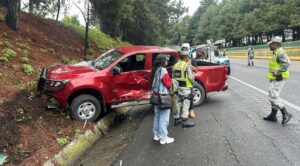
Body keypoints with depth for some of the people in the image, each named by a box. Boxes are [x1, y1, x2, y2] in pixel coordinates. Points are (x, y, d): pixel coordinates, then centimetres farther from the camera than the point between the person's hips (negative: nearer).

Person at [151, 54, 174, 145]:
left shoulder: (155, 70, 8)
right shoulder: (163, 70, -18)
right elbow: (168, 84, -15)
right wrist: (171, 81, 5)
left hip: (156, 95, 9)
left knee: (157, 116, 17)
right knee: (164, 118, -2)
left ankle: (157, 135, 28)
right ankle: (163, 138, 5)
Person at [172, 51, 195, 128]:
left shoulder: (175, 65, 8)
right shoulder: (187, 65, -12)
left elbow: (173, 76, 10)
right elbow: (190, 77, -16)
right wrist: (192, 82, 3)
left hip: (177, 87, 7)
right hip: (186, 87, -7)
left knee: (178, 103, 16)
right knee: (186, 104, -1)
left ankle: (177, 119, 25)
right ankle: (185, 121, 2)